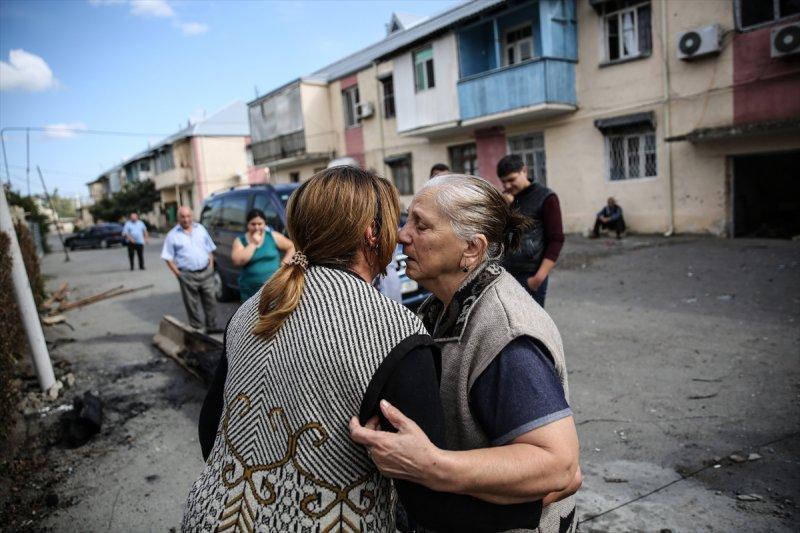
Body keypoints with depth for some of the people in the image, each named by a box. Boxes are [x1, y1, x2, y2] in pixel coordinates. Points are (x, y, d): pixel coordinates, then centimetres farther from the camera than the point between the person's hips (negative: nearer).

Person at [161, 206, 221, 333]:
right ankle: (196, 328, 14)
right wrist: (178, 273, -8)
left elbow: (209, 249, 15)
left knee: (210, 300, 6)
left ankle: (212, 326, 17)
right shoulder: (172, 235, 0)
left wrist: (211, 266, 6)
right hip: (187, 275, -3)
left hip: (206, 272, 3)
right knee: (191, 304, 3)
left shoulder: (200, 229, 10)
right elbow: (168, 258, 0)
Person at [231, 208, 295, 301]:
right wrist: (253, 244, -13)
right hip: (250, 290, 1)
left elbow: (291, 247, 8)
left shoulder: (273, 236, 2)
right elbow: (237, 261, -14)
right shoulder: (240, 240, 2)